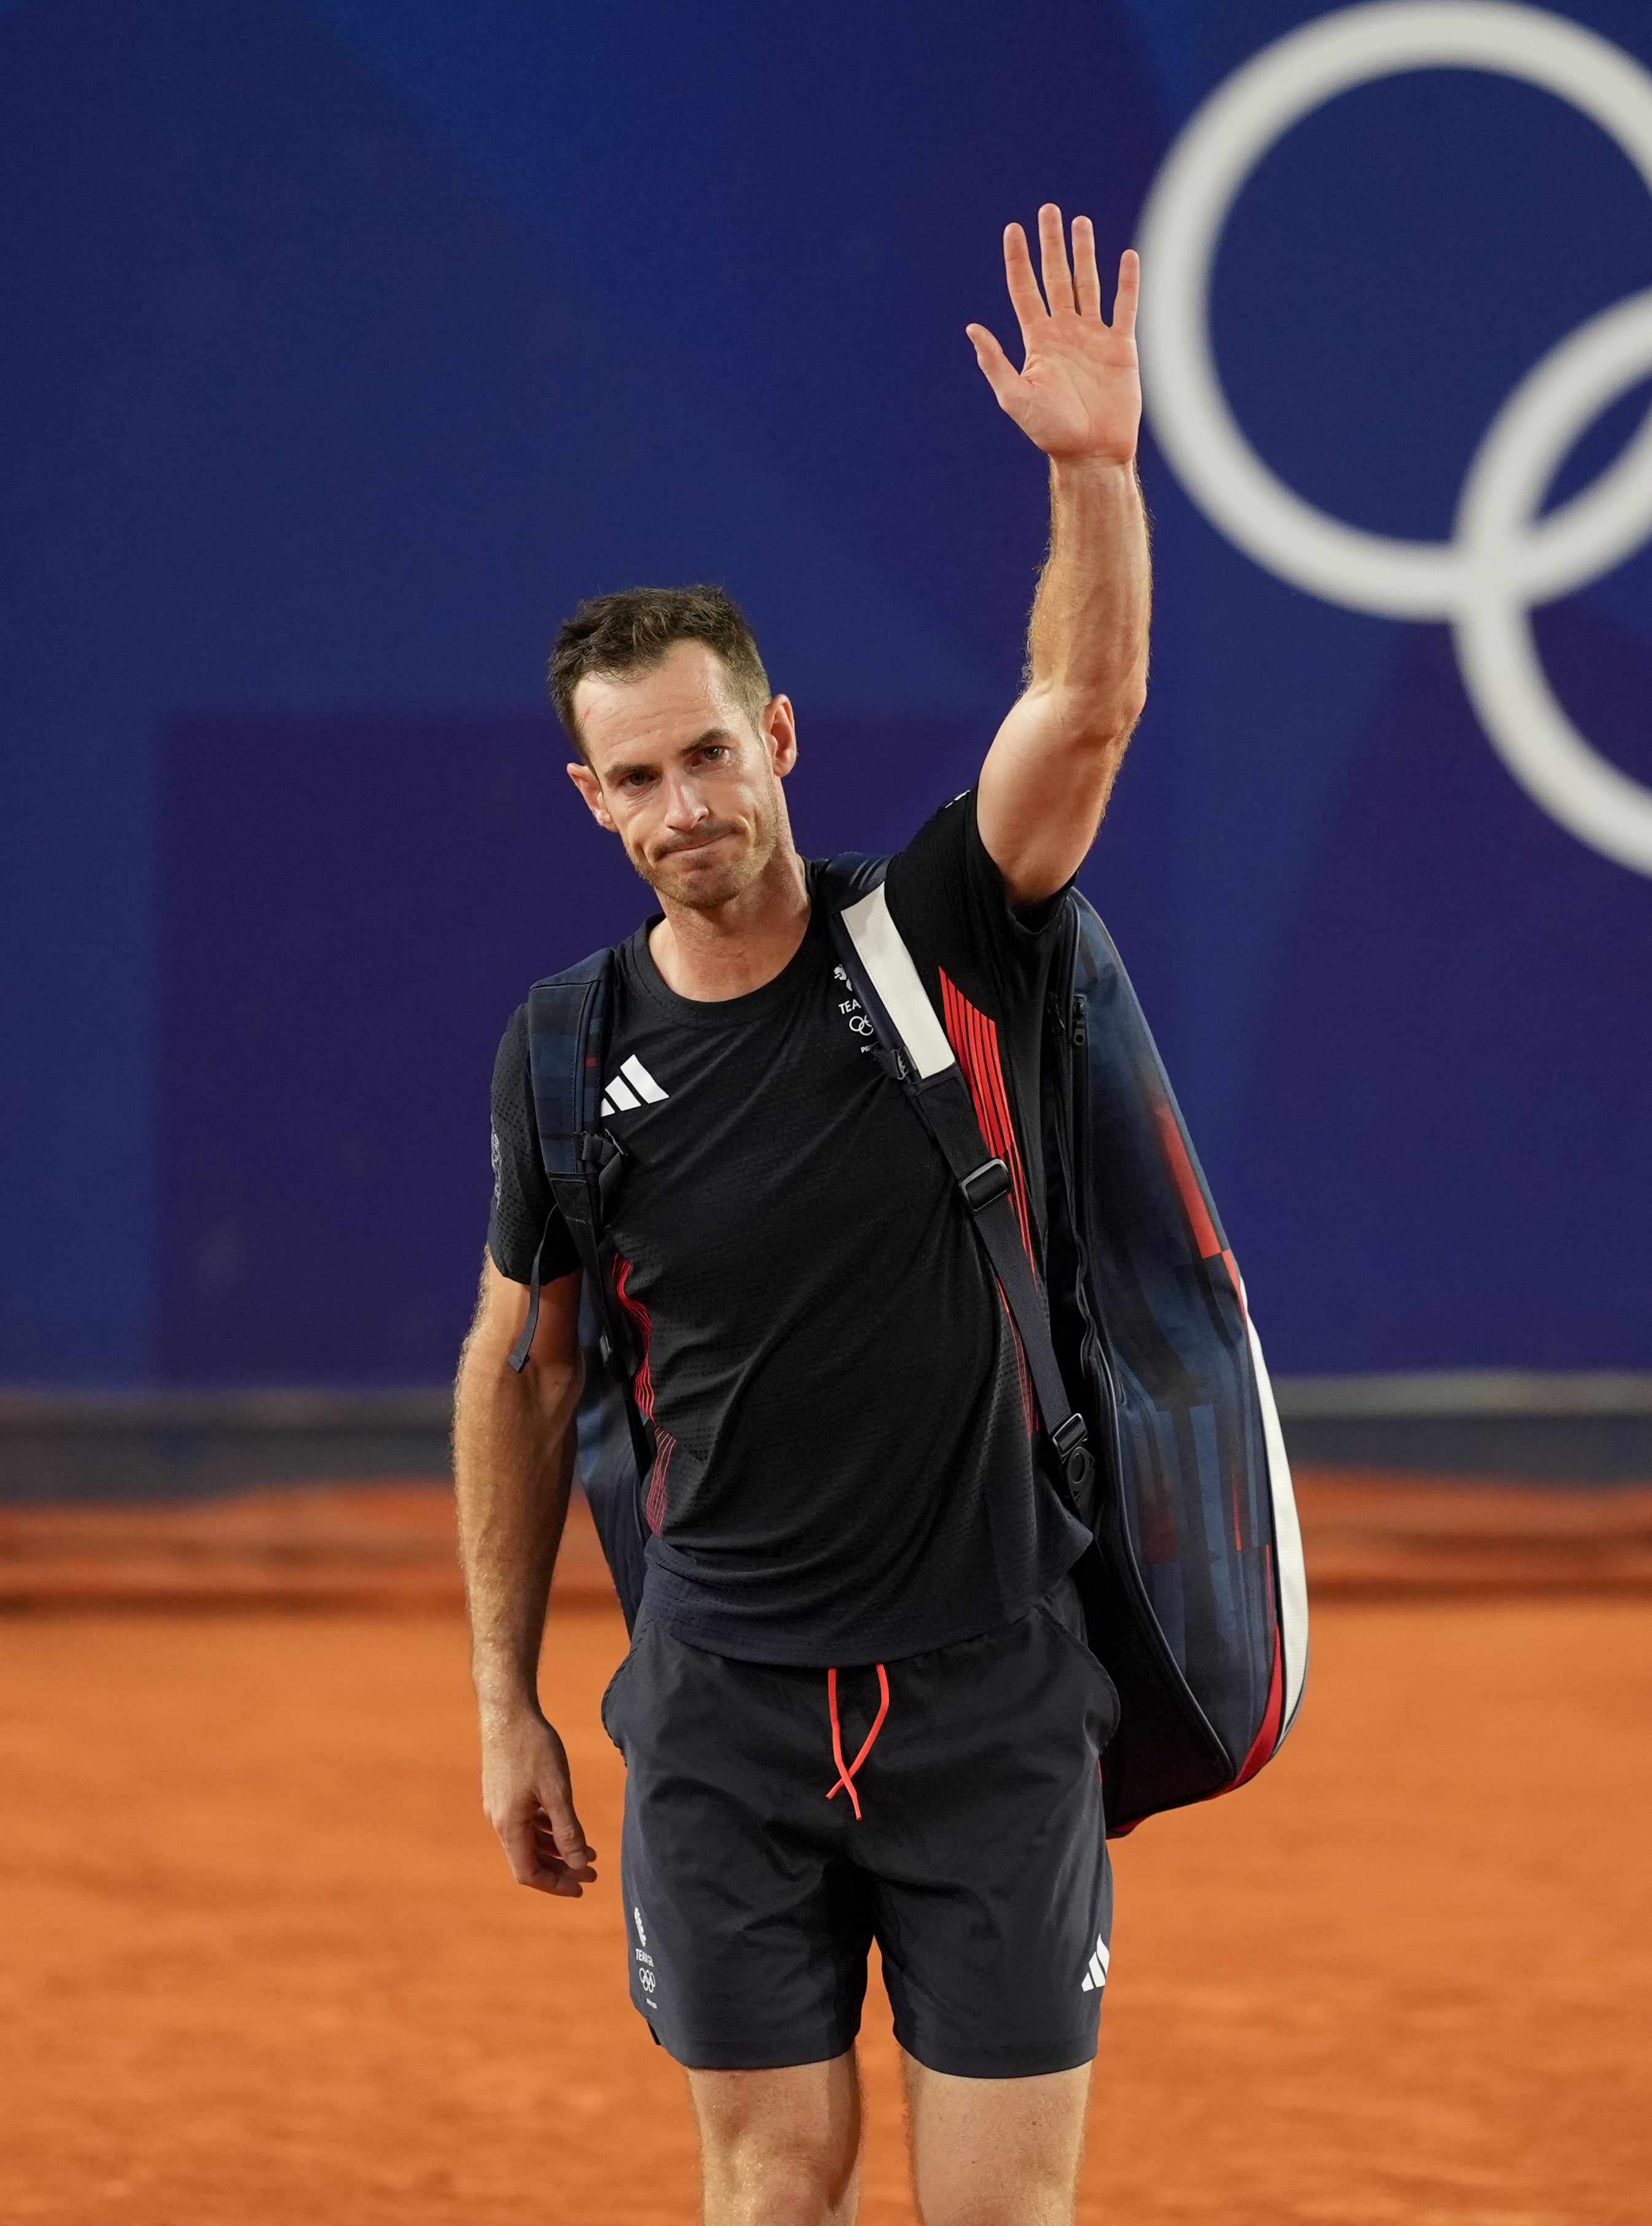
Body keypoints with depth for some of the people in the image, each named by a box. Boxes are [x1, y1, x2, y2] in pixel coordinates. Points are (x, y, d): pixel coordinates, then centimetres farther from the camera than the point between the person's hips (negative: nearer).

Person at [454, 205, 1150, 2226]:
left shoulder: (941, 944, -3)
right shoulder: (571, 1054, 1)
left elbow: (1084, 708, -19)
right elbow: (519, 1375, 11)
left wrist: (1093, 470, -36)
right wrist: (504, 1705, 11)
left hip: (990, 1695, -1)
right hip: (723, 1711, 1)